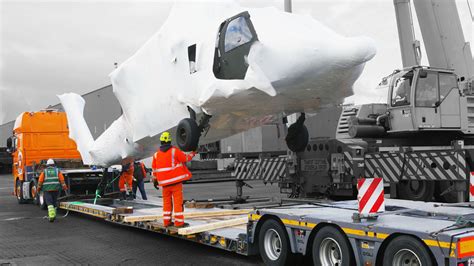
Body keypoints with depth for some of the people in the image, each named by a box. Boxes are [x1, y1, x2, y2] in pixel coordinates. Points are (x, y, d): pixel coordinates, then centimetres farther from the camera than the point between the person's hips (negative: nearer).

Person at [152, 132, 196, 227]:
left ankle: (166, 221, 13)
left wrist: (155, 180, 25)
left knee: (166, 201, 13)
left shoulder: (156, 154, 7)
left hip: (164, 182, 5)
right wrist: (192, 154, 20)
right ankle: (179, 222, -2)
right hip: (176, 181, -4)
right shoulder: (174, 151, -8)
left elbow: (154, 169, 13)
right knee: (178, 201, -2)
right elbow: (186, 158, 1)